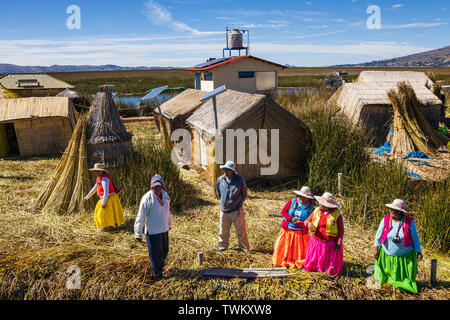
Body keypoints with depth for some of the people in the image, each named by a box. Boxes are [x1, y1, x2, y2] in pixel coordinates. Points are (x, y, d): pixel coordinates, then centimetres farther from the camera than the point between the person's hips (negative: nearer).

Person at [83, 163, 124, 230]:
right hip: (106, 199, 10)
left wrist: (103, 203, -27)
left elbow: (106, 191, -29)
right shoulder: (99, 178, 7)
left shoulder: (104, 179, -26)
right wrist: (86, 197, 17)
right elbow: (95, 188, 16)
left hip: (109, 199, -10)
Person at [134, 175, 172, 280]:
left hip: (164, 229, 7)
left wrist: (169, 224, 27)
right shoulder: (147, 198, -19)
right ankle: (157, 275, 23)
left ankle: (160, 266, 48)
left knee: (165, 251, 21)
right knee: (155, 254, 4)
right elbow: (141, 216, -18)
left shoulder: (165, 195, 3)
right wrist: (138, 233, -18)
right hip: (152, 231, -7)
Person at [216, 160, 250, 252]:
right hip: (224, 210, 3)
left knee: (241, 231, 4)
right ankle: (223, 246, 33)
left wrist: (238, 203, 4)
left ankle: (244, 248, 18)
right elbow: (218, 193, 17)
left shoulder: (240, 180, -10)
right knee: (223, 231, 14)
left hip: (236, 210, -3)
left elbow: (244, 194, 3)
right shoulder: (220, 180, -2)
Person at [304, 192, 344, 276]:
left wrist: (339, 243, -14)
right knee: (312, 260, 12)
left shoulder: (337, 214, -10)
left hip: (330, 243, -3)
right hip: (316, 242, 3)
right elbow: (307, 220, 4)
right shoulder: (316, 210, 0)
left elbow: (341, 230, -7)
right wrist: (309, 223, -20)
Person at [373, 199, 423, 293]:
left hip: (404, 254, -1)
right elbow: (379, 234, -4)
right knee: (384, 271, 18)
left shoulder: (409, 222, -16)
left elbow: (415, 237, -5)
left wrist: (418, 252, -4)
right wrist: (376, 248, -3)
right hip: (387, 253, 1)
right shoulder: (385, 220, -14)